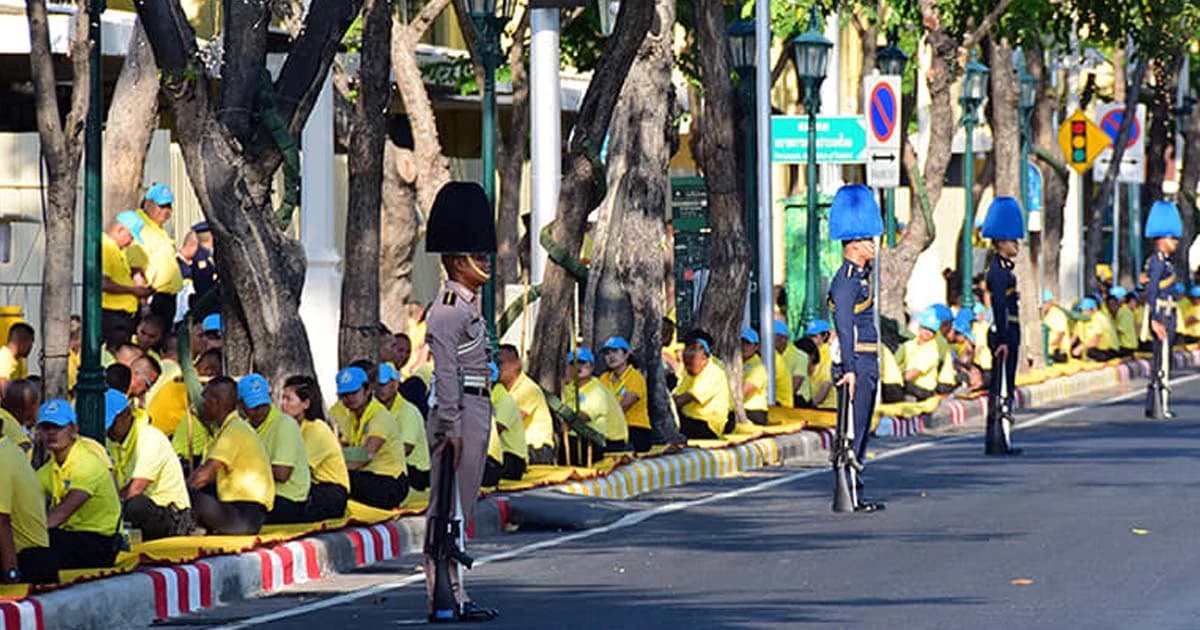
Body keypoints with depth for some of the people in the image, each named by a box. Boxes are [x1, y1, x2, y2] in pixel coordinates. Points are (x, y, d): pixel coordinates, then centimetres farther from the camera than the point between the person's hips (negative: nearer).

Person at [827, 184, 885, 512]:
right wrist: (849, 370, -25)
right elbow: (844, 326, -21)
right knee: (851, 432, -7)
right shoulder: (846, 281, -15)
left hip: (866, 365, 10)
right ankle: (847, 497, -6)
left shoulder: (860, 276, 16)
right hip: (855, 364, -10)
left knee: (861, 432, 12)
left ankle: (855, 494, 16)